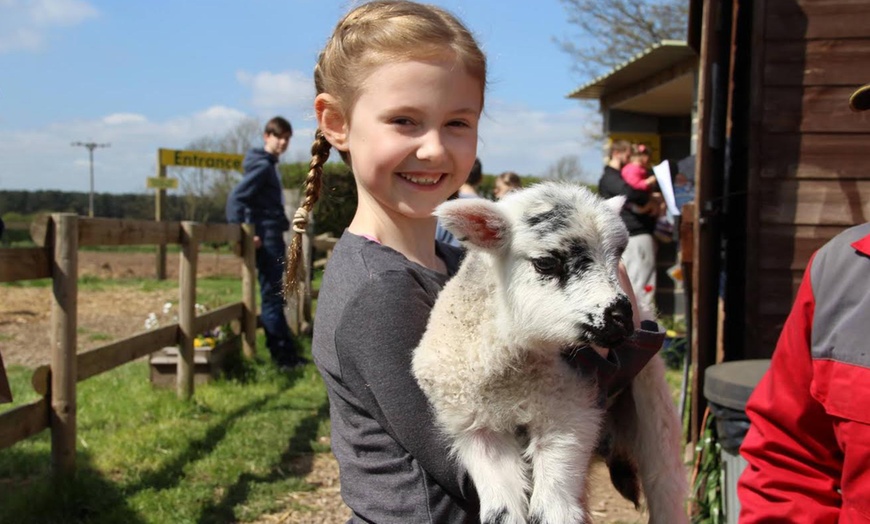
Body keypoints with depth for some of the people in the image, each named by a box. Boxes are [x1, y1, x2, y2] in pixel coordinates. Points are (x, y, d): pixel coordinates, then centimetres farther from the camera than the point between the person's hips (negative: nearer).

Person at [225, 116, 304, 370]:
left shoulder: (270, 165, 17)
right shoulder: (262, 165, -12)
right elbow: (236, 197, -20)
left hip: (274, 238, 10)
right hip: (265, 239, -10)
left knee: (276, 295, 12)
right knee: (271, 296, -6)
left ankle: (287, 354, 19)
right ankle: (282, 356, -2)